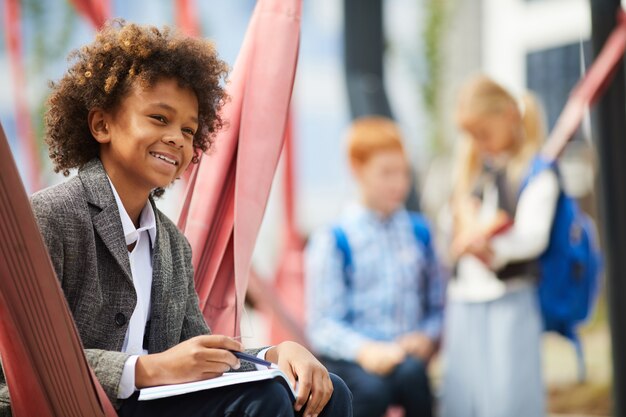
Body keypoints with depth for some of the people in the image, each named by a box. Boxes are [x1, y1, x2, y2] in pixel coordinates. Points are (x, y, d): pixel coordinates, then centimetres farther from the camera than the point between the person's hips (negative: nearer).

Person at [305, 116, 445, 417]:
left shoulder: (419, 233, 14)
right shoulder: (331, 241, 2)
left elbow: (437, 305, 16)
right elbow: (322, 324, -4)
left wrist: (426, 337, -6)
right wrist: (364, 350, -22)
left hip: (406, 355, 3)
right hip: (346, 359, -3)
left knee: (412, 373, -32)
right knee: (370, 387, -36)